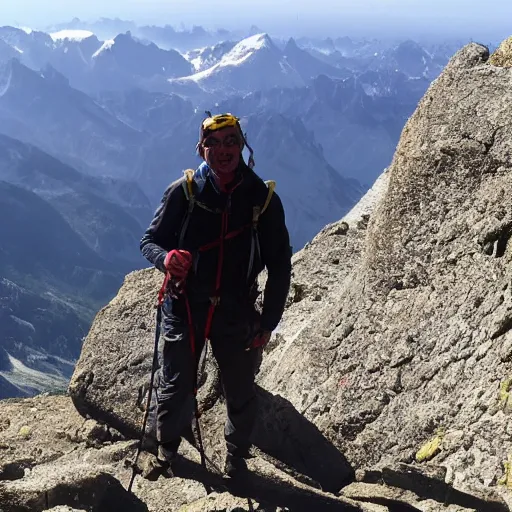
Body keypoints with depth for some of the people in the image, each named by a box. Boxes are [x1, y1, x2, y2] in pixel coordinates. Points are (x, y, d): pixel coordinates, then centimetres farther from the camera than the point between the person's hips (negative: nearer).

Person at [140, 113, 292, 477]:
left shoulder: (264, 199, -6)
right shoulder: (184, 192, -7)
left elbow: (280, 266, 0)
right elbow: (149, 240, -1)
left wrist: (269, 322, -2)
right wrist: (166, 258, -25)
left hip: (237, 313, 1)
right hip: (184, 308, 0)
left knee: (241, 393, 14)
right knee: (176, 389, 11)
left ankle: (237, 456, 40)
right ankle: (168, 448, 40)